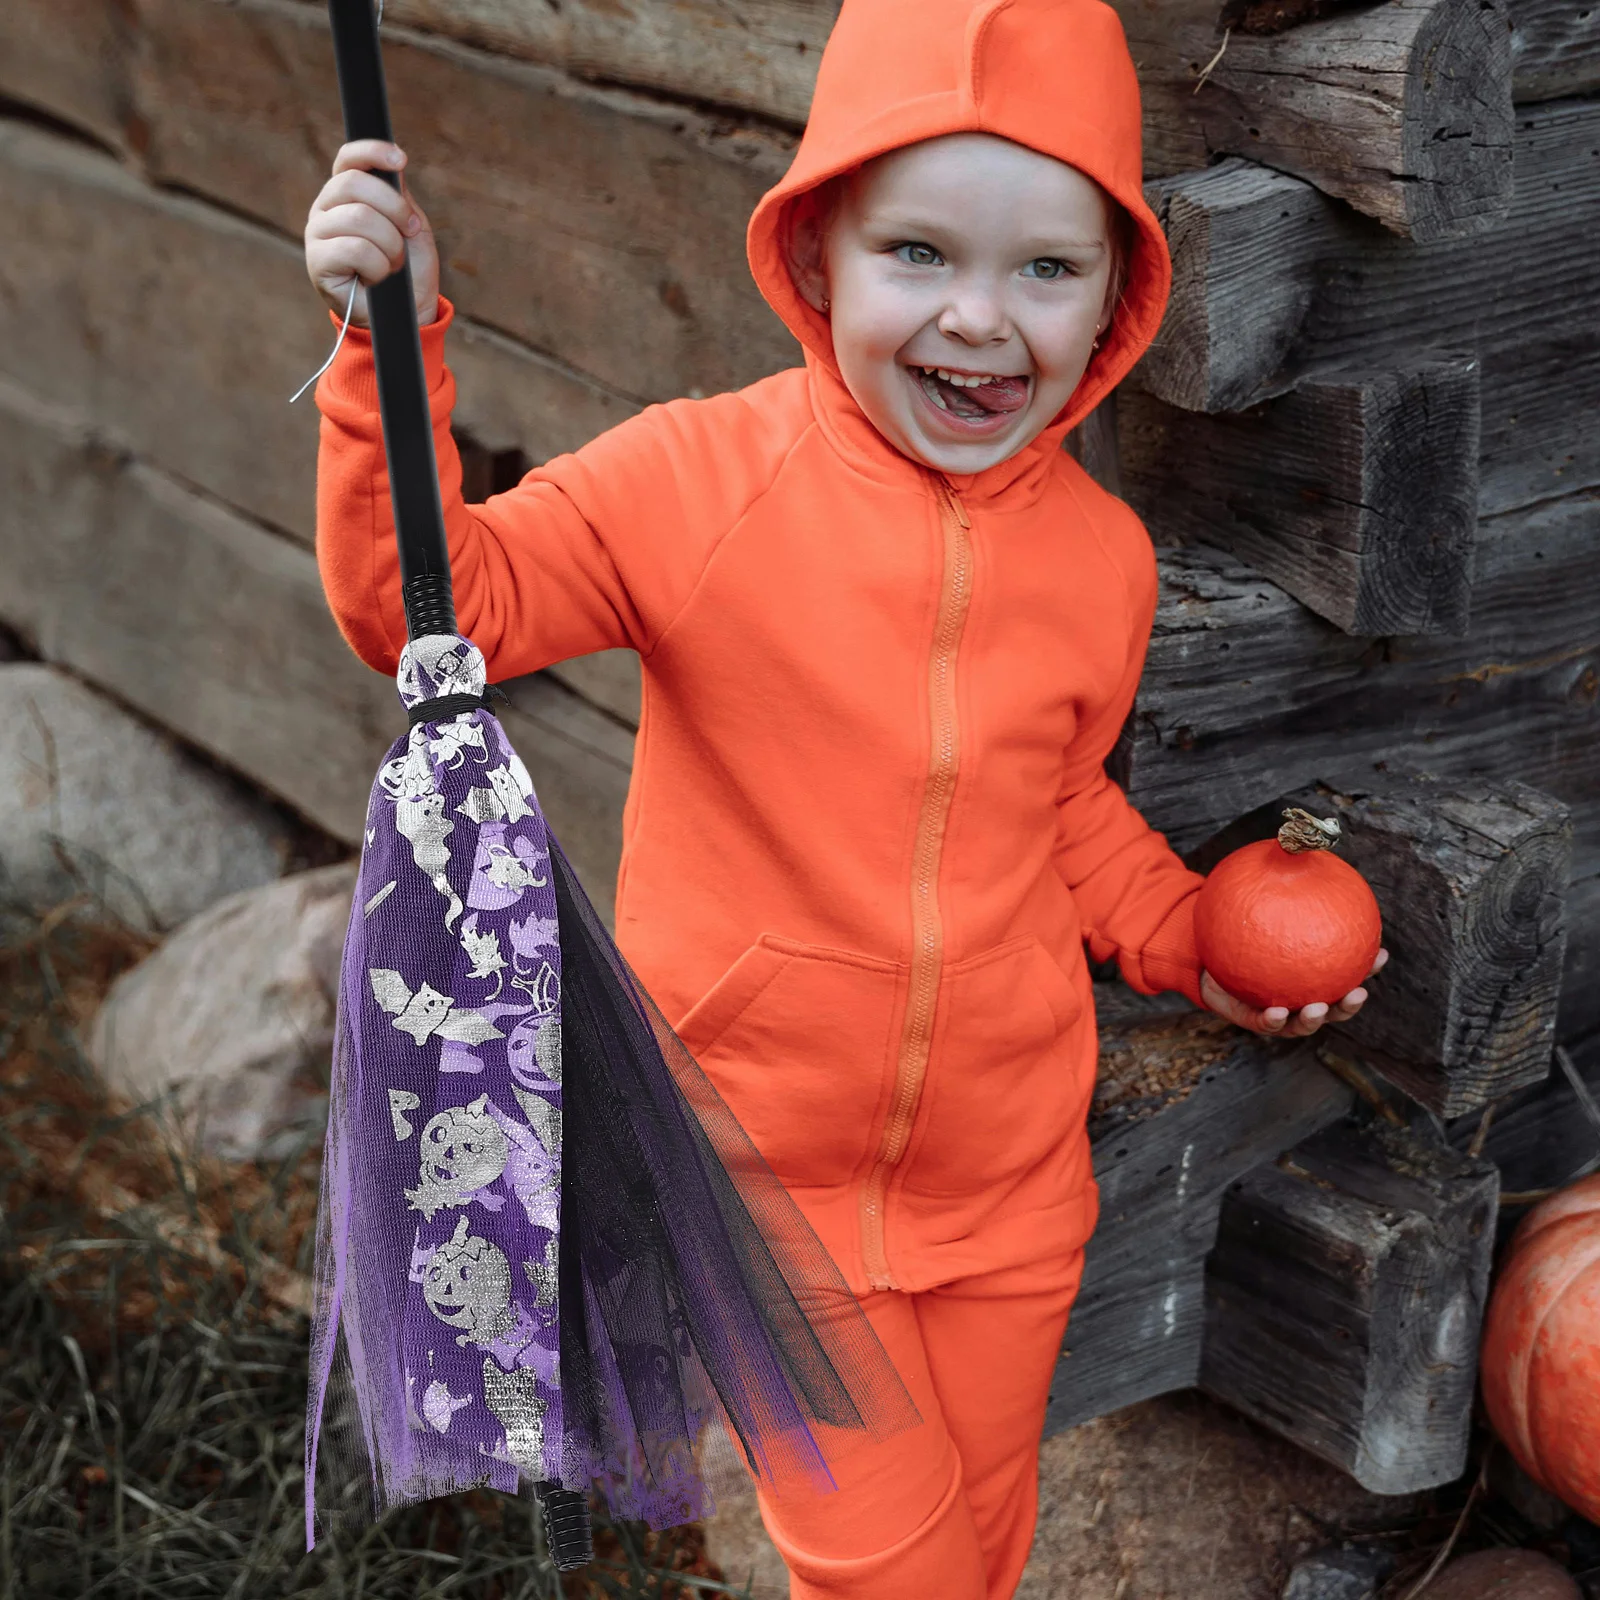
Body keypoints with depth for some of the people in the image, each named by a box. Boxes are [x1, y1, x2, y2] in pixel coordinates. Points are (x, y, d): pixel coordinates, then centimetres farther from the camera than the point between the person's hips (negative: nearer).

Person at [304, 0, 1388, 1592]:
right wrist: (396, 349, -30)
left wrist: (1189, 945, 2)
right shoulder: (700, 480, -17)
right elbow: (432, 601, -19)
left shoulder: (1102, 556, -5)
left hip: (1008, 1166, 4)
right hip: (768, 1167, -3)